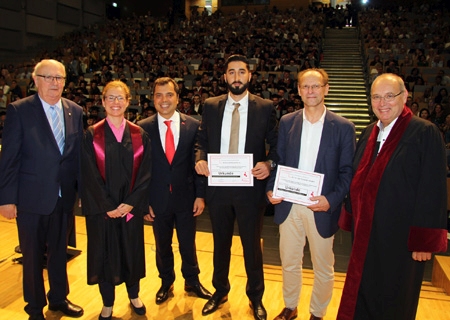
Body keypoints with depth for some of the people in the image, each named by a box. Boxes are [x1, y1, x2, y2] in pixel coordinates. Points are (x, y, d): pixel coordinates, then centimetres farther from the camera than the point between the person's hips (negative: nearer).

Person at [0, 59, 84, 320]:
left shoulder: (75, 111, 3)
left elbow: (79, 153, 4)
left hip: (65, 197, 4)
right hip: (31, 198, -3)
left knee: (60, 252, 19)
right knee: (33, 255, 13)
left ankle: (59, 298, 41)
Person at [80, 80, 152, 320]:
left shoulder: (139, 135, 1)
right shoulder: (92, 135, -4)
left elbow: (145, 172, -3)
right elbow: (89, 175, -8)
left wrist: (131, 202, -12)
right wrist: (107, 206, -13)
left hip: (131, 207, 2)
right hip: (101, 208, -1)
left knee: (132, 250, 13)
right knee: (104, 253, 9)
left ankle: (134, 295, 35)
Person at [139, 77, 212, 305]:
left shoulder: (193, 126, -5)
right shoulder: (143, 128, -5)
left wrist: (200, 194, -5)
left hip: (186, 198, 0)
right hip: (158, 199, 0)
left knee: (188, 244, 16)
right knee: (162, 245, 17)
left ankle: (192, 281, 38)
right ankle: (166, 283, 39)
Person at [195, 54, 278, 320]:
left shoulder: (265, 107, -3)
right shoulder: (211, 106, 3)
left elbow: (276, 144, -1)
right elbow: (202, 140, 8)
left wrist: (269, 163, -20)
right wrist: (200, 159, -12)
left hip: (250, 188, -2)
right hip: (218, 187, 2)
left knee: (252, 246, 13)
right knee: (221, 244, 20)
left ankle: (256, 297, 37)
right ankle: (220, 292, 42)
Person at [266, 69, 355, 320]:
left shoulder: (343, 127, -5)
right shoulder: (287, 122, 3)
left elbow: (348, 171, -5)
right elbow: (279, 161, 6)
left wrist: (332, 200, -18)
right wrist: (272, 189, -9)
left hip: (322, 209, -2)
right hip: (289, 205, 2)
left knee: (323, 268, 14)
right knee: (289, 262, 17)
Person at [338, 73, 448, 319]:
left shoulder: (425, 133, -13)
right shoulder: (369, 133, 7)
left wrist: (424, 240, -16)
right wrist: (352, 220, 9)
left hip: (401, 236, -5)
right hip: (366, 233, 6)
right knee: (362, 295, 19)